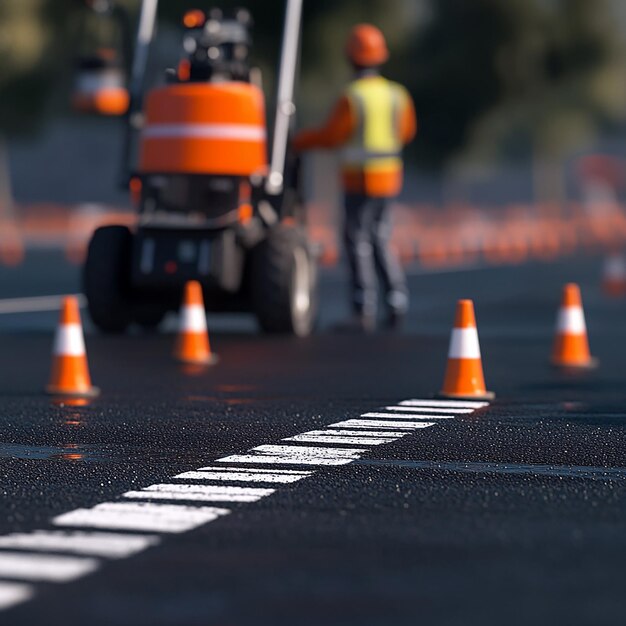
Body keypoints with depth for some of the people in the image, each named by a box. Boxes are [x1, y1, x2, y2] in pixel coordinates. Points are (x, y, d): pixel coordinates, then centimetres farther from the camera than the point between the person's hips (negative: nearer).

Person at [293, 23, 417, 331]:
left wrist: (300, 141, 8)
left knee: (359, 243, 1)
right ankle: (396, 303, 9)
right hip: (389, 177, 5)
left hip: (359, 179, -5)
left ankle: (365, 311, -3)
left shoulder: (351, 98, -16)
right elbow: (406, 131, 13)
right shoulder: (398, 95, 1)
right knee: (380, 242, 16)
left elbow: (330, 136, -10)